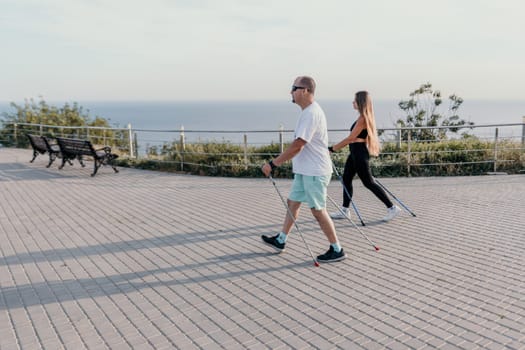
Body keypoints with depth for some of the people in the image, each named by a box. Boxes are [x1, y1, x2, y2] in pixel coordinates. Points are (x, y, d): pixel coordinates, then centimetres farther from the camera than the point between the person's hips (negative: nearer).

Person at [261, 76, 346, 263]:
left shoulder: (311, 114, -21)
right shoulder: (309, 111, 12)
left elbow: (297, 146, -26)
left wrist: (273, 164, -22)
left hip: (315, 172, -10)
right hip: (305, 170, 10)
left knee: (318, 210, -2)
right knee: (292, 202, 16)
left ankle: (337, 250, 10)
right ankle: (280, 240, 29)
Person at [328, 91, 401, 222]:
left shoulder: (362, 118, -18)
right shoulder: (364, 117, 11)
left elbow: (350, 138, -18)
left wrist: (333, 148, -14)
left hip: (359, 153, -10)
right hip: (355, 152, 10)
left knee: (369, 183, -3)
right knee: (346, 179, 12)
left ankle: (392, 208, 5)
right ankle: (344, 211, 20)